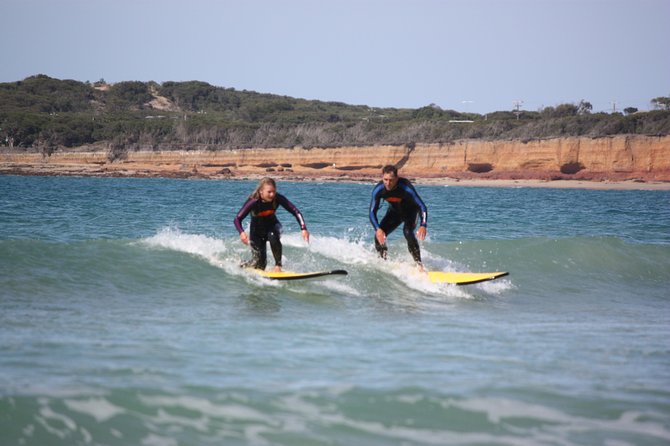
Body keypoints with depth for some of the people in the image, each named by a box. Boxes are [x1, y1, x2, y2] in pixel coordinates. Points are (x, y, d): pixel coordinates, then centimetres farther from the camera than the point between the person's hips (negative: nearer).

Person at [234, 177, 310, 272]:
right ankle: (240, 268, 26)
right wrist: (241, 232, -49)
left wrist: (303, 229, -37)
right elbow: (238, 219, -29)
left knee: (273, 236, -36)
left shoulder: (277, 198, -25)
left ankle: (278, 265, -22)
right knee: (259, 264, -7)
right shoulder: (253, 202, -30)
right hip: (257, 230, -1)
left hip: (272, 226, 2)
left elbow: (295, 211, -24)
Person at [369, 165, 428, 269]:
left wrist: (423, 226, -52)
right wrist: (378, 229, -40)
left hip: (410, 211, -4)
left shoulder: (406, 188, -37)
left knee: (407, 232, -30)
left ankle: (419, 265, -29)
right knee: (379, 235, -10)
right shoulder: (378, 189, -26)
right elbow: (372, 212, -22)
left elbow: (422, 206, -37)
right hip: (394, 211, 4)